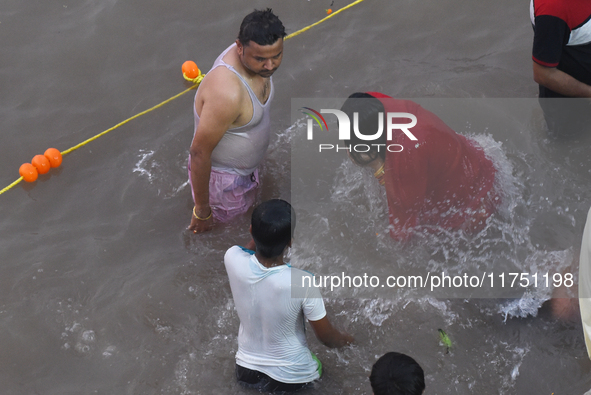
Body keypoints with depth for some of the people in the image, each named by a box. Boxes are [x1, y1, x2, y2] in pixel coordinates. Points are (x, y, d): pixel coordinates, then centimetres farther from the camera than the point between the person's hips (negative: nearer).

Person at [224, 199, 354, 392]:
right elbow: (327, 338, -13)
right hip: (291, 378, -2)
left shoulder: (233, 259, -24)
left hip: (246, 372, 2)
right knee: (318, 365, 33)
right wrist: (344, 339, 8)